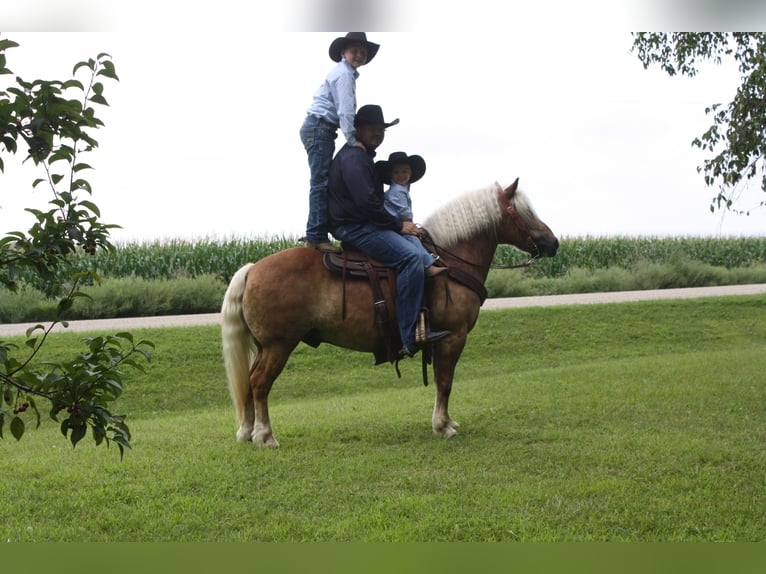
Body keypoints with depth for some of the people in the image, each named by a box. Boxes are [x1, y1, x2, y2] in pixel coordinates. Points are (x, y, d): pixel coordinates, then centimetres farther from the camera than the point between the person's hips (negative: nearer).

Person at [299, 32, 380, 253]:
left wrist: (353, 139, 13)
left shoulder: (346, 73, 23)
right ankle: (316, 236, -18)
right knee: (321, 183, -14)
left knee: (321, 183, 10)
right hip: (319, 128, -11)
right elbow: (345, 111, -18)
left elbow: (344, 110, 21)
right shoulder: (344, 74, -9)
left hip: (317, 129, 11)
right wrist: (353, 141, -18)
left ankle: (314, 234, 10)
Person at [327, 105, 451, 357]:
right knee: (409, 256, -28)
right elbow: (366, 202, -23)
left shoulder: (364, 157, 22)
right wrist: (398, 225, -15)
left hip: (364, 225, 12)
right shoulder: (352, 158, -13)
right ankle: (410, 336, -31)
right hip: (354, 228, -12)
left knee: (421, 253, 10)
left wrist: (399, 224, 12)